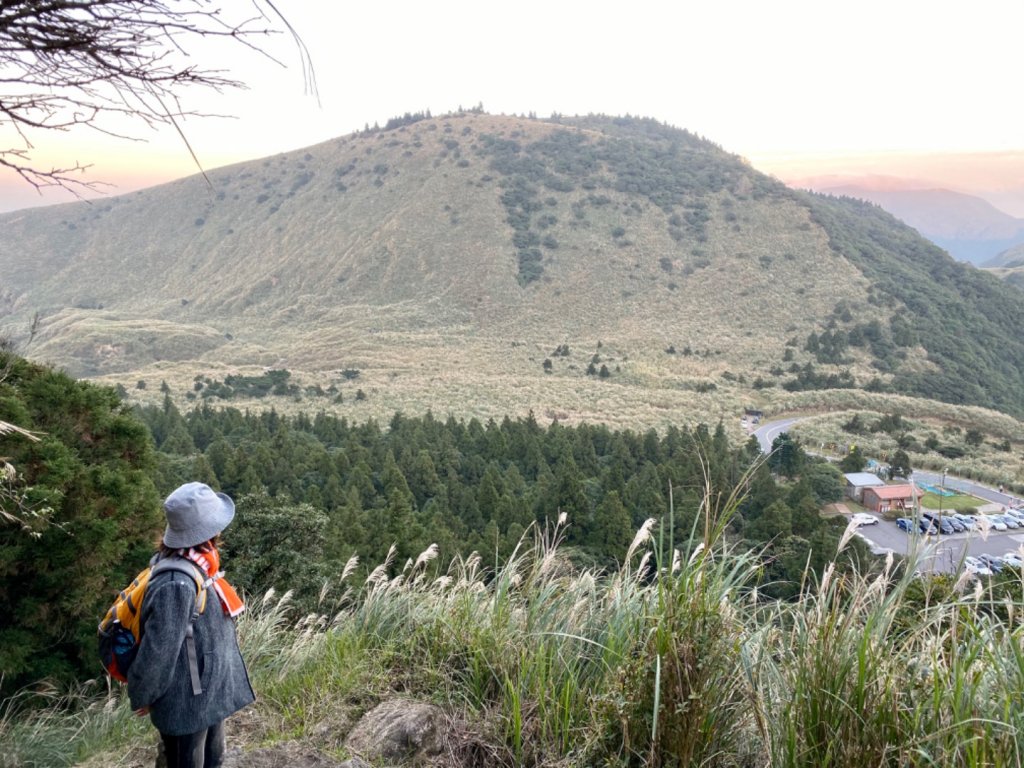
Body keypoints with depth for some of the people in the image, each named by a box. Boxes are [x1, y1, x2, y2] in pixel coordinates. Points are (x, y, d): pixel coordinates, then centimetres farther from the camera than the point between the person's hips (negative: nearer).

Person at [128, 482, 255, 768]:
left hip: (208, 694, 9)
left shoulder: (198, 566, -3)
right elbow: (157, 649, -25)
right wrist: (141, 697, -12)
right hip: (186, 703, -9)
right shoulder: (176, 585, -32)